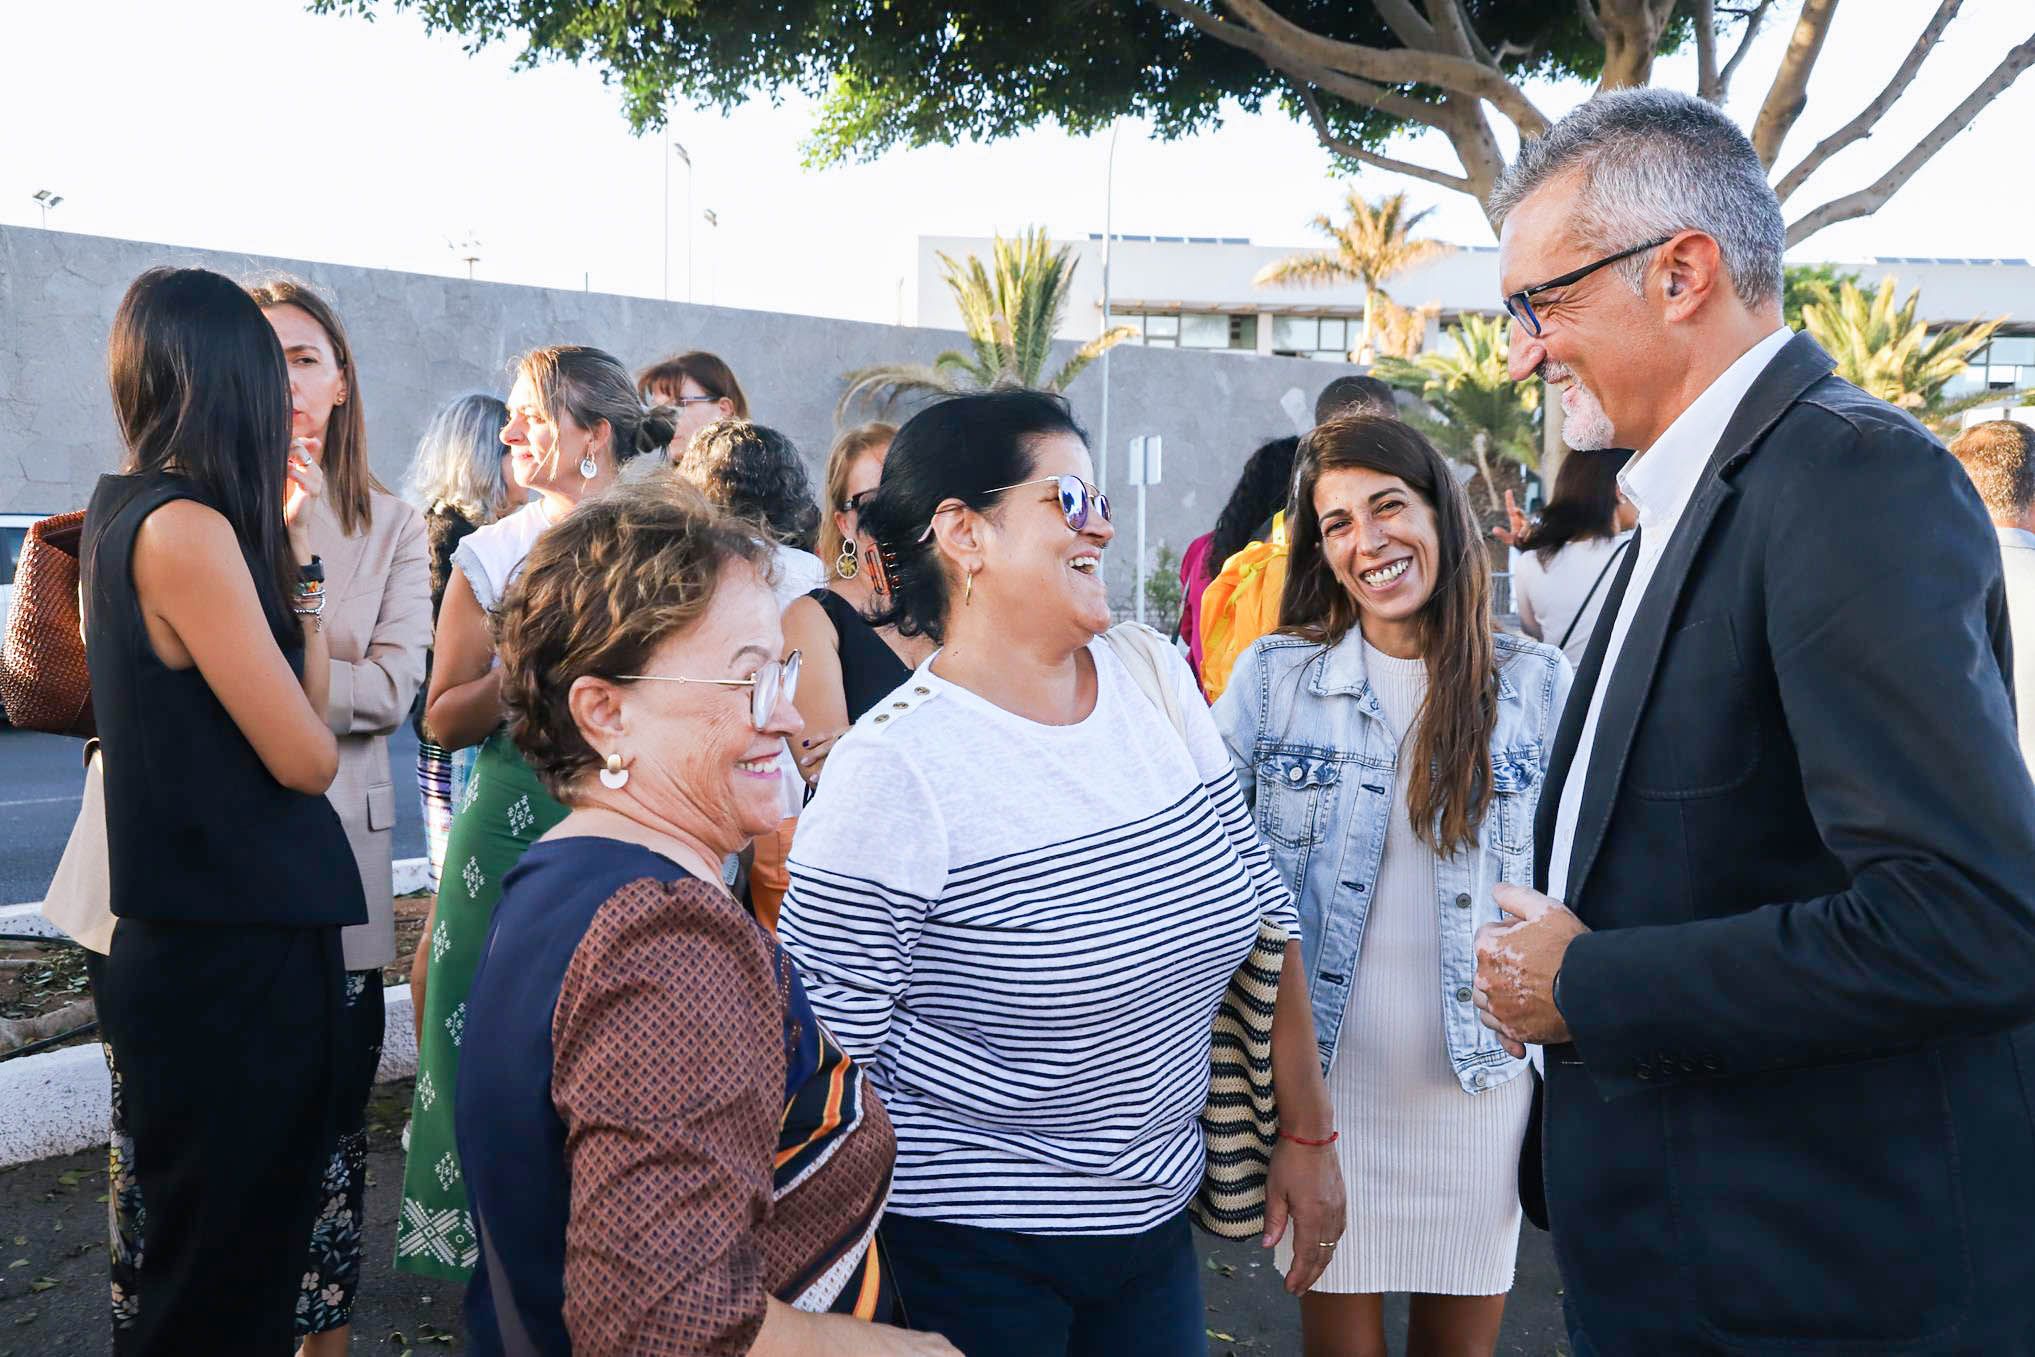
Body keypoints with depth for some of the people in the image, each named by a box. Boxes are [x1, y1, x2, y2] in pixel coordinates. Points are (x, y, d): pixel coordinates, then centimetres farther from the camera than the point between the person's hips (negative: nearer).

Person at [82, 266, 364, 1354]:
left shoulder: (120, 512, 9)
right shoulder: (188, 527, -18)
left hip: (175, 935, 9)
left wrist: (283, 543, 5)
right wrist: (299, 550, -6)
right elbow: (309, 759, -16)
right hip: (237, 956, -9)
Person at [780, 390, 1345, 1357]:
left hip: (1156, 1213, 6)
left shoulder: (1157, 680, -1)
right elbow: (827, 1045, -16)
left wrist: (1306, 1135, 9)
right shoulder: (894, 767, -20)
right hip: (971, 1250, -5)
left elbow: (1260, 908, 6)